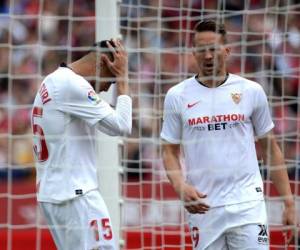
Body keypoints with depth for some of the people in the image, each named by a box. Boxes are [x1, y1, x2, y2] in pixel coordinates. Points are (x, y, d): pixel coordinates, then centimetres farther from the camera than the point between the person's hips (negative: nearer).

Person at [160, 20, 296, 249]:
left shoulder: (251, 91, 4)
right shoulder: (177, 96, 5)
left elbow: (270, 149, 10)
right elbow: (170, 151, 9)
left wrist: (288, 201, 4)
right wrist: (181, 187, -11)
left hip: (248, 204, -1)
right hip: (202, 206, 1)